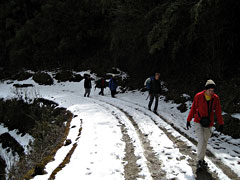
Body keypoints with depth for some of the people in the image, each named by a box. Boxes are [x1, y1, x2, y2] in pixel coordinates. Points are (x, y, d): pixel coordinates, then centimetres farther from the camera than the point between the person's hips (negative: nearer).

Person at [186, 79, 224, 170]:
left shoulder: (216, 98, -4)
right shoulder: (198, 96, -11)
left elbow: (218, 112, 3)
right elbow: (193, 109, -2)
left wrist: (221, 124, 3)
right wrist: (188, 120, 2)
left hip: (209, 124, 3)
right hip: (199, 122, -3)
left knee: (205, 142, 11)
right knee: (201, 141, -14)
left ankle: (201, 158, 27)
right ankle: (200, 161, -4)